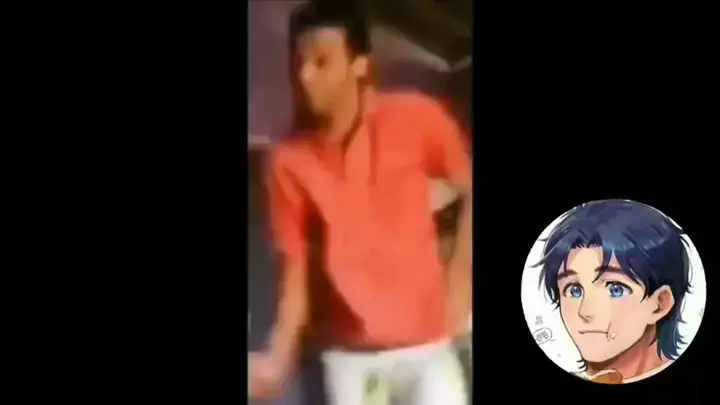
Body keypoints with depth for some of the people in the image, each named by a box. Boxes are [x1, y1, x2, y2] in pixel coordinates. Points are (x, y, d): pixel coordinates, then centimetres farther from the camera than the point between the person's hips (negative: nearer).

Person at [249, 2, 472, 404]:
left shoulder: (415, 119, -7)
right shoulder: (290, 160, -3)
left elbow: (471, 191, 6)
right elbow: (297, 267, 1)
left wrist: (461, 278, -3)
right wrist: (279, 359, -8)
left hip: (423, 342, -1)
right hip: (345, 352, 2)